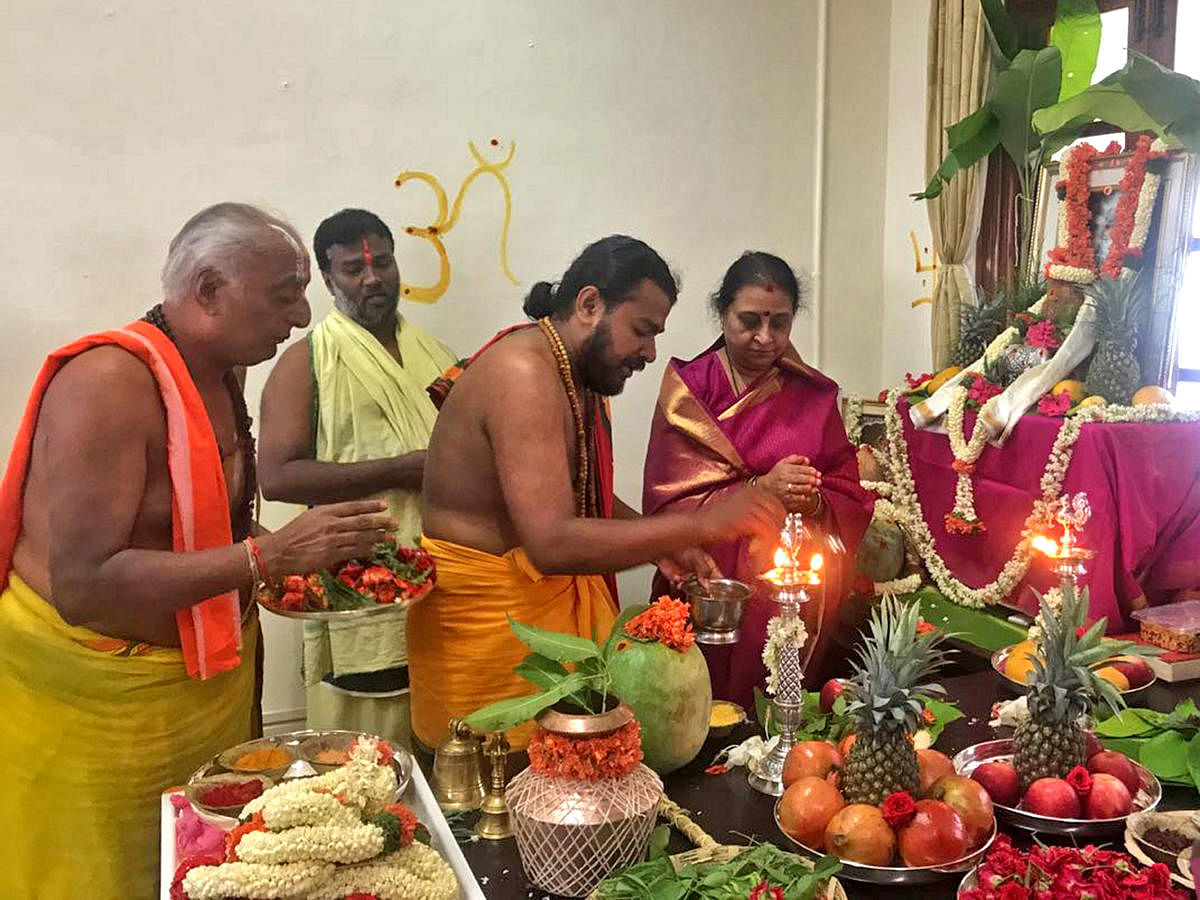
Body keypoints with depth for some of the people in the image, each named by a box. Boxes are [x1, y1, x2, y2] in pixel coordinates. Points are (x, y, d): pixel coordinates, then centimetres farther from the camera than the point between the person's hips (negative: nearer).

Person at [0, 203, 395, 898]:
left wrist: (298, 566, 0)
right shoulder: (110, 382, -23)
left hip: (203, 677, 8)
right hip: (94, 700, -8)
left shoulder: (219, 373, 4)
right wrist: (269, 555, -29)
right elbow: (82, 586, -29)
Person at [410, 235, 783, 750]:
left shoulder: (580, 376, 9)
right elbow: (553, 543, -32)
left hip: (558, 602, 9)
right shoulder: (523, 374, -23)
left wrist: (661, 545, 4)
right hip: (490, 620, -9)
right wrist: (700, 525, -28)